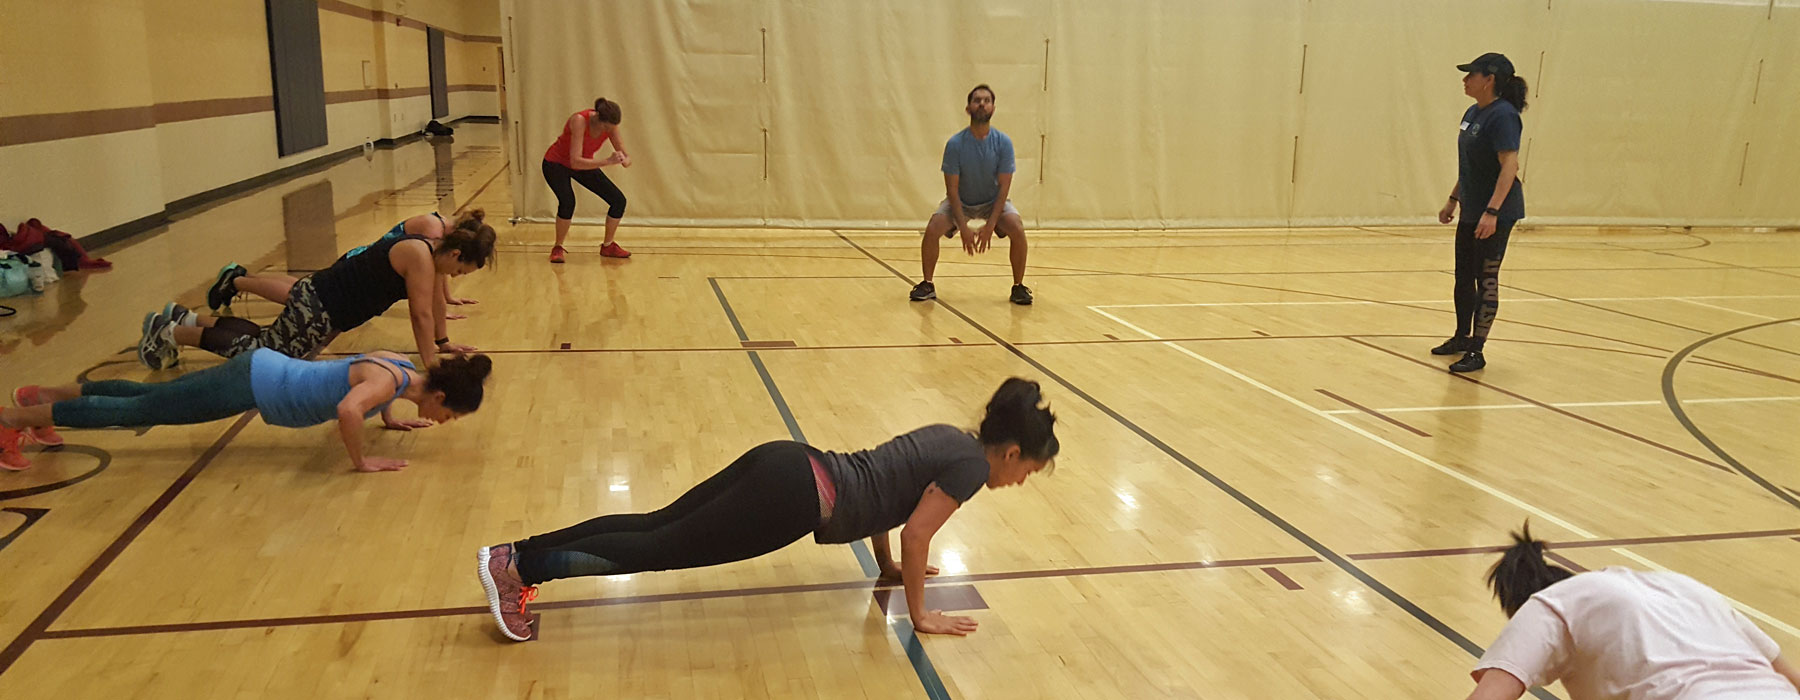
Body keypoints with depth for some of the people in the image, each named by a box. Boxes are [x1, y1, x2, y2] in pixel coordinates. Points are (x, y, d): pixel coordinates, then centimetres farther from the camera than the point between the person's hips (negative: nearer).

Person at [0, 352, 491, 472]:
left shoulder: (401, 365, -1)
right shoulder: (391, 380, -27)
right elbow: (347, 409, -47)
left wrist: (390, 419, 15)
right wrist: (362, 462, -33)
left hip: (266, 369, 8)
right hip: (254, 385, -8)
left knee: (148, 398, 22)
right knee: (139, 410, 4)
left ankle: (45, 395, 37)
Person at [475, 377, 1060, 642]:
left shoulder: (950, 437, 20)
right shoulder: (973, 466, -6)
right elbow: (916, 534, -13)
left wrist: (889, 567, 34)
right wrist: (920, 615, -1)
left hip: (786, 466, 8)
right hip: (795, 497, -8)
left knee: (657, 525, 8)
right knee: (661, 547, -6)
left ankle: (519, 554, 8)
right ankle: (516, 568, -5)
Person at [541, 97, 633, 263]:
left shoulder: (610, 126, -18)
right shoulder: (580, 121, -35)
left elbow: (624, 154, -12)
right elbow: (575, 161, -40)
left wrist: (625, 160, -37)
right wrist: (607, 162, -50)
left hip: (584, 165, 6)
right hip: (556, 164, -6)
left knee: (619, 200, -5)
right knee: (568, 201, -32)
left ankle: (608, 246, 17)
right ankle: (558, 248, -9)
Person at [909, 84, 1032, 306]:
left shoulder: (1003, 143, -19)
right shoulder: (955, 144, -21)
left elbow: (1004, 187, -17)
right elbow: (952, 189, -18)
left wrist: (990, 225, -25)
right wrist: (963, 228, -25)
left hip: (993, 201, 0)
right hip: (960, 201, 0)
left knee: (1018, 230, -24)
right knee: (932, 230, -22)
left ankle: (1019, 287, -6)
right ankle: (927, 285, -2)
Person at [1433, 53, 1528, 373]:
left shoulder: (1503, 116, -18)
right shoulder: (1473, 113, 9)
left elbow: (1509, 165, -25)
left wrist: (1492, 211, -32)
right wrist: (1454, 199, 22)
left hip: (1496, 214, -9)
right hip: (1471, 211, 9)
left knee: (1486, 279, -2)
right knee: (1464, 276, 17)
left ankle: (1476, 351, 5)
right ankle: (1461, 337, 33)